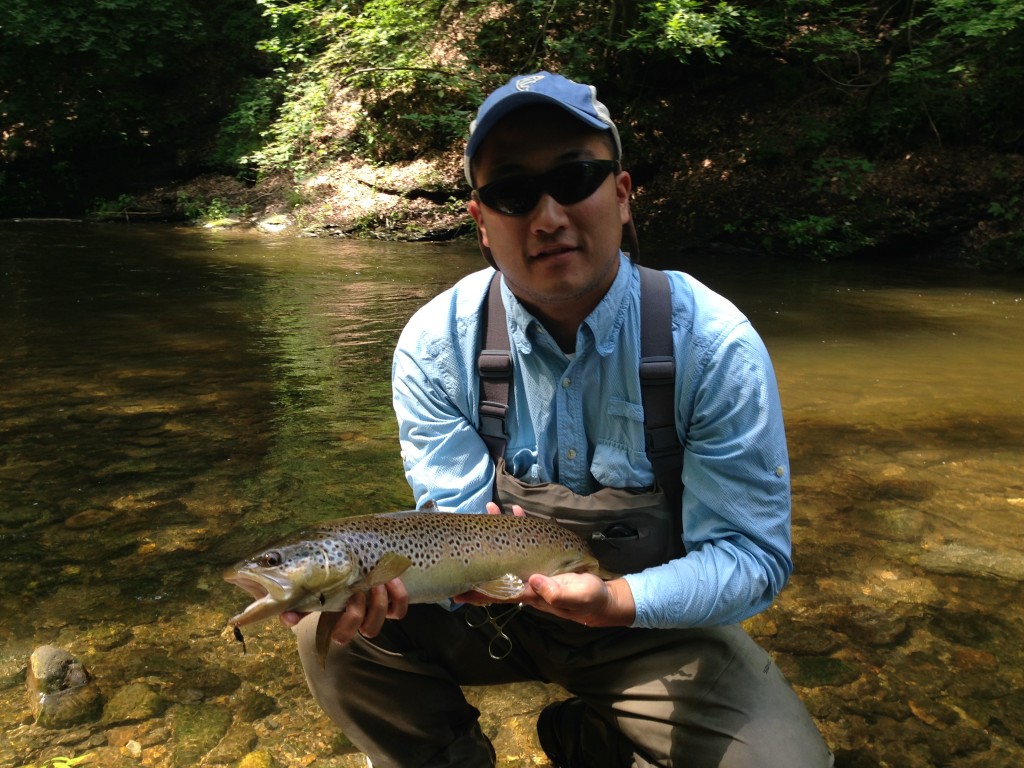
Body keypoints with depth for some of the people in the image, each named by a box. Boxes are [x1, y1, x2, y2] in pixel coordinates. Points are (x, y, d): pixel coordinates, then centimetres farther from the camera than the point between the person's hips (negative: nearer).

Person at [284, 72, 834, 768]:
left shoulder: (713, 345, -21)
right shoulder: (436, 345, -15)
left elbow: (752, 553, -18)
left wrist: (615, 601, -36)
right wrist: (390, 576, -37)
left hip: (653, 620, 0)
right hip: (495, 607, 1)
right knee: (332, 628, -19)